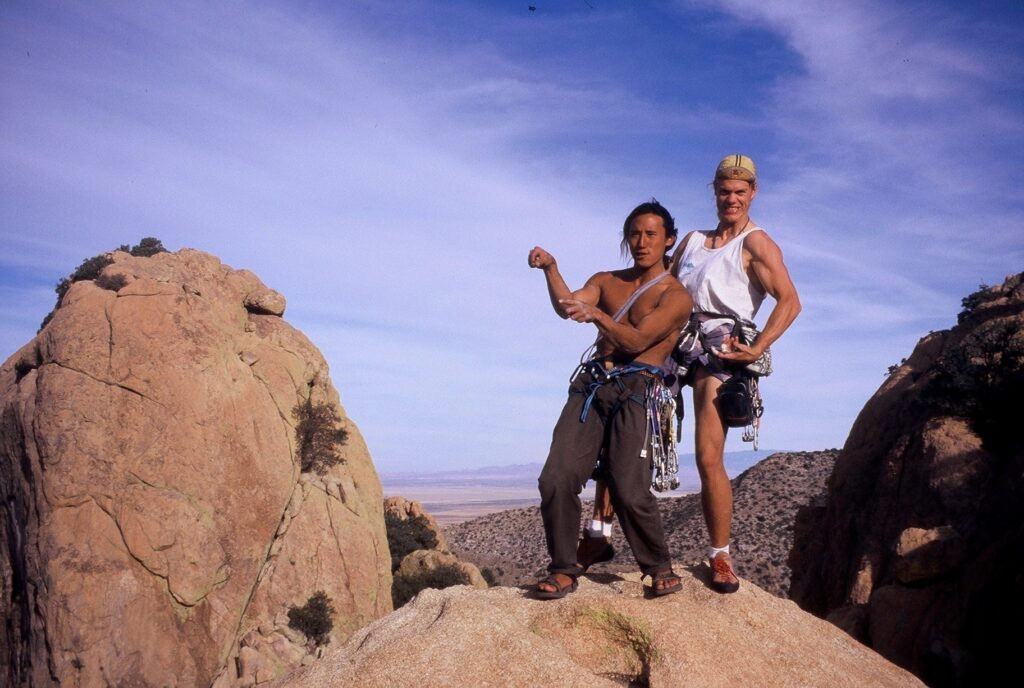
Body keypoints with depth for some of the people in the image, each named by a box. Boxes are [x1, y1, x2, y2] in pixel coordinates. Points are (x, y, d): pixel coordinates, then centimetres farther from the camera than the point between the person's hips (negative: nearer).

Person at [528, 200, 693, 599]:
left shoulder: (676, 296, 5)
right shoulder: (606, 281, 20)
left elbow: (636, 341, -10)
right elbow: (567, 307, 1)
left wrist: (597, 314, -27)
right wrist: (550, 269, -16)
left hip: (635, 392, -4)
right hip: (590, 386, 4)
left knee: (630, 492, -15)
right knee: (556, 479, -12)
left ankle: (660, 568, 8)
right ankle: (563, 570, 2)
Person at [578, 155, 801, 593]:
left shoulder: (756, 244, 3)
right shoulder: (693, 240, 22)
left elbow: (790, 301, -8)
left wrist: (758, 349, -19)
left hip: (718, 352, -6)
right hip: (676, 344, 6)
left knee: (708, 460, -13)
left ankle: (720, 557, 4)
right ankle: (598, 534, 5)